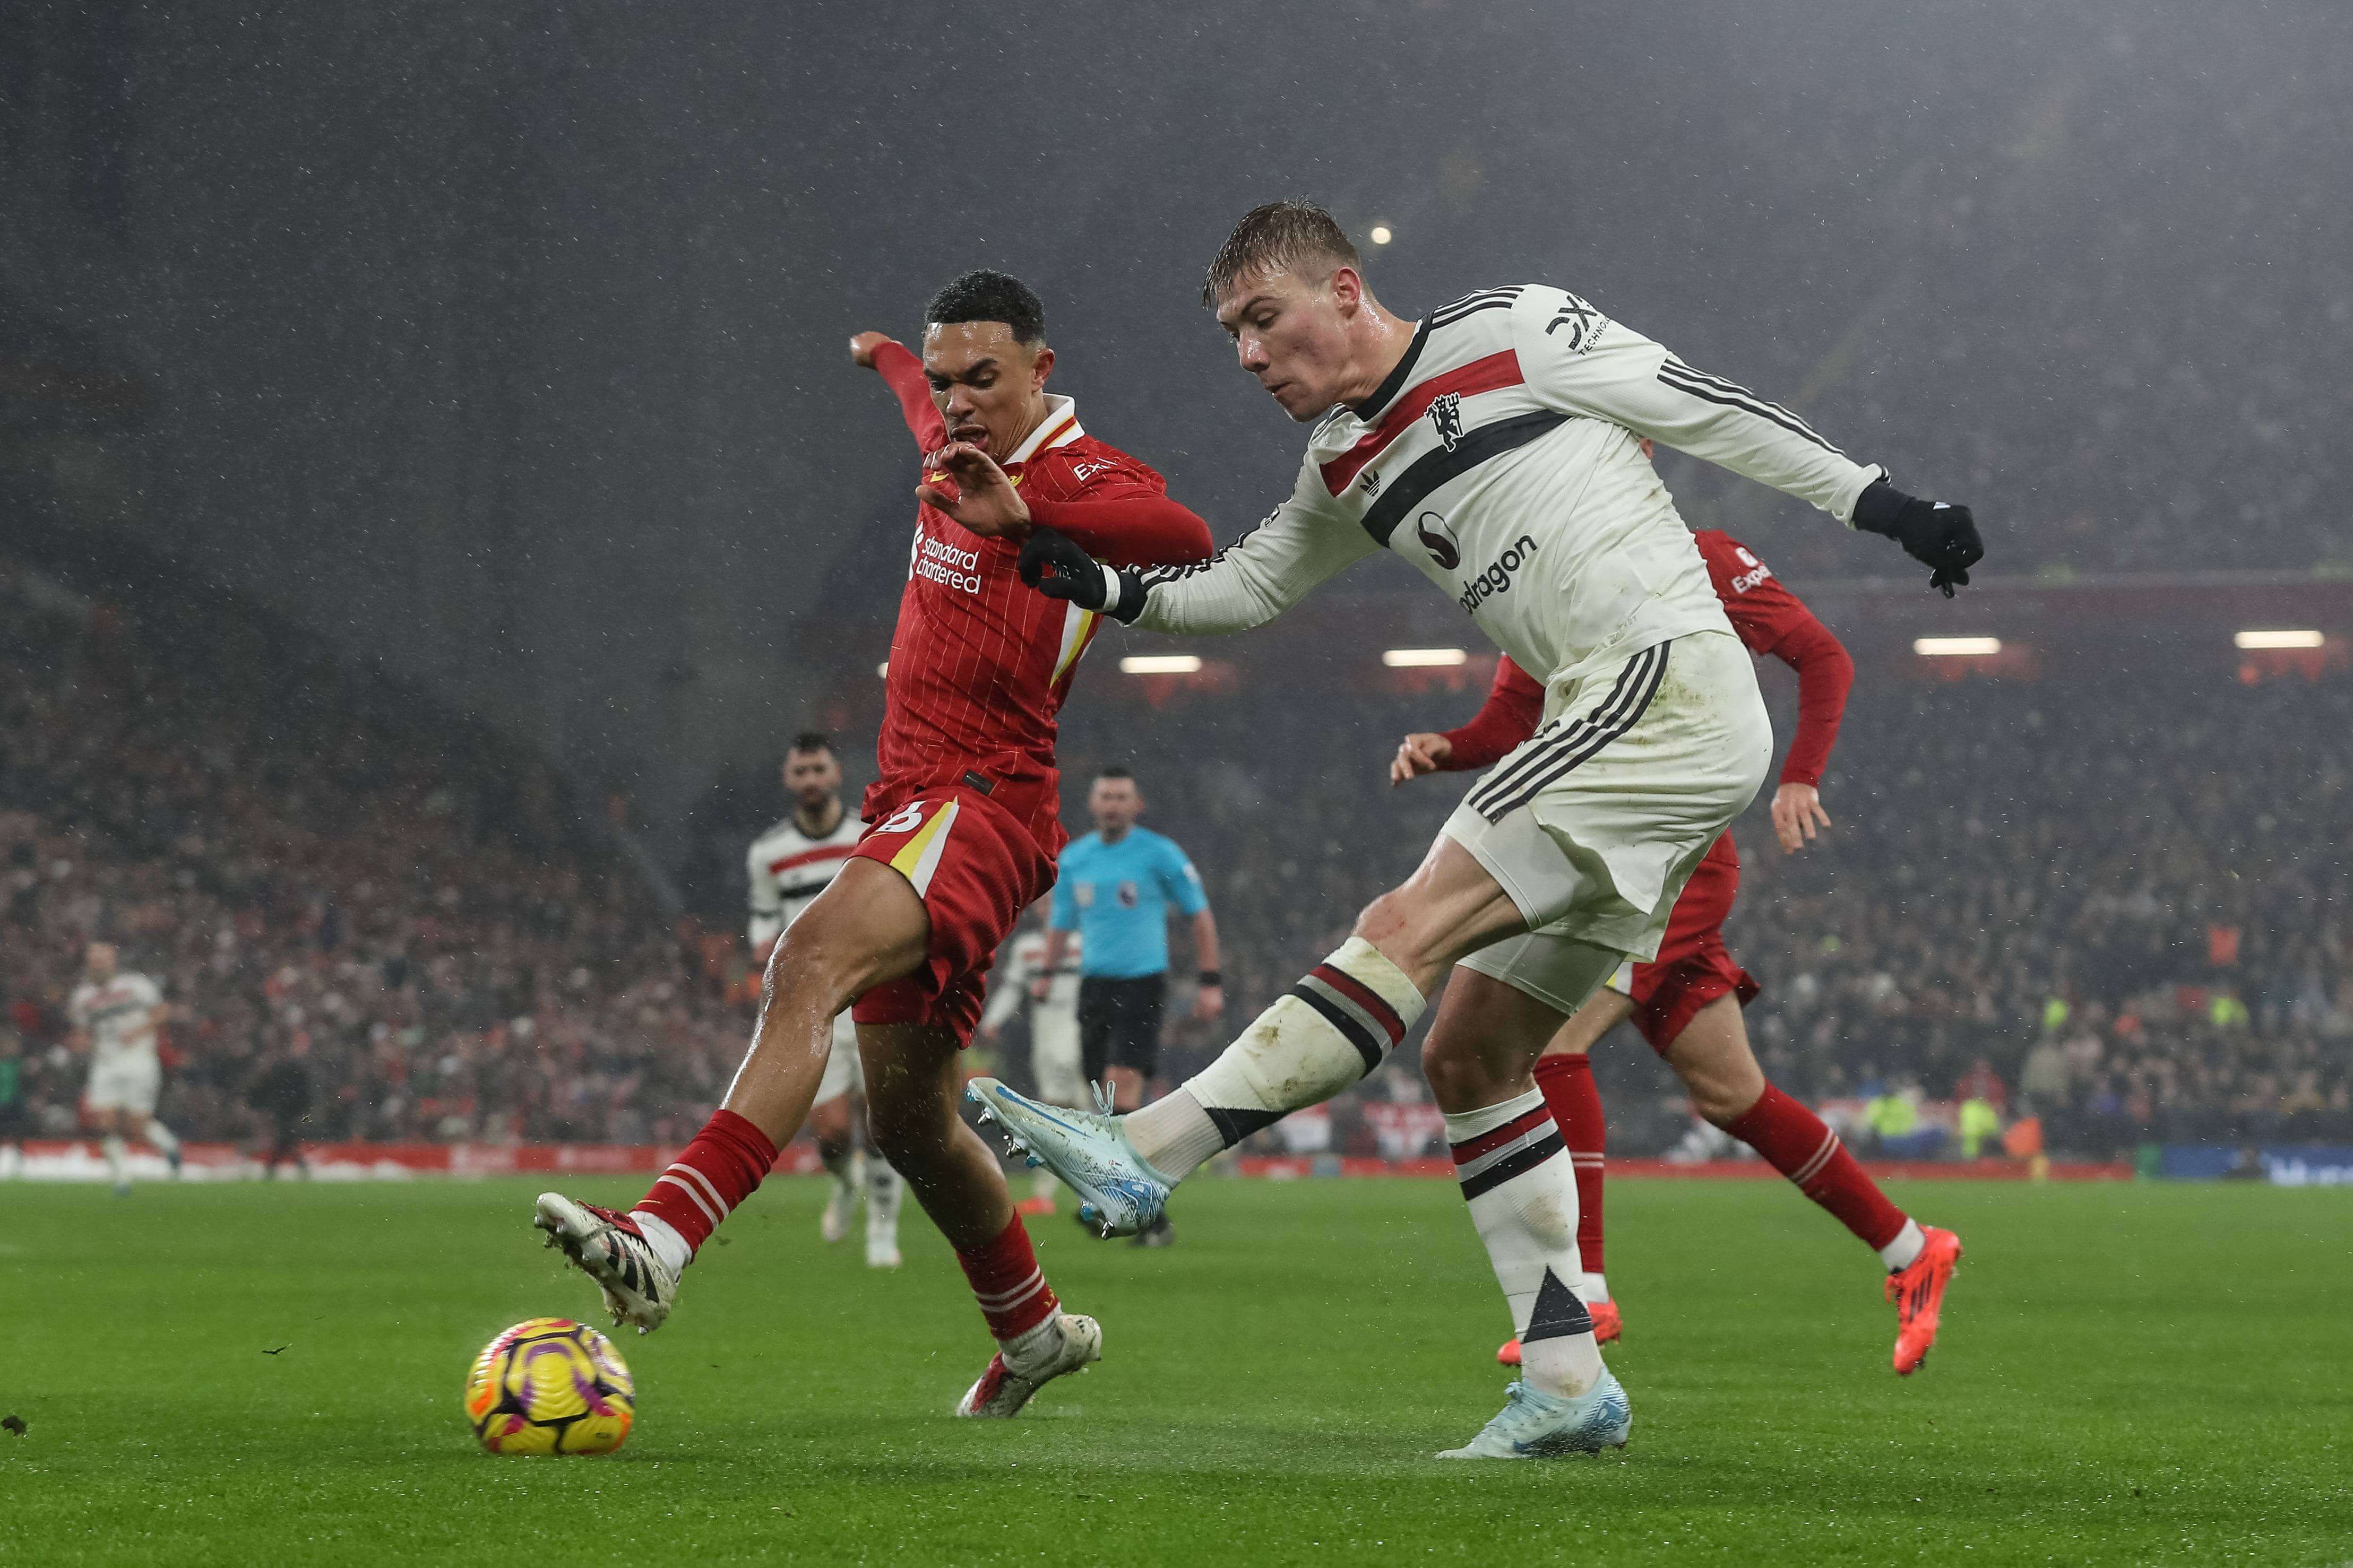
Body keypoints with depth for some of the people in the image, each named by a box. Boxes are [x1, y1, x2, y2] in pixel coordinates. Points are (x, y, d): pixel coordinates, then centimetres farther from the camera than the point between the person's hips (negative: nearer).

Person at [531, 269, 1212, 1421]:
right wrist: (886, 359, 64)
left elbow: (1183, 537, -33)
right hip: (915, 803, 10)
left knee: (813, 958, -34)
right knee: (907, 1120, 17)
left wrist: (1026, 512, -43)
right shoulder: (957, 443, 16)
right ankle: (1032, 1329, 39)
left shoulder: (1081, 476, -10)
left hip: (986, 805, -10)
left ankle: (662, 1242, -52)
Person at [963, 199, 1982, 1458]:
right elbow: (1242, 587, 29)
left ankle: (1146, 1152, -22)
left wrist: (1875, 501, 0)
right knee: (1468, 1060, 5)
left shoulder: (1511, 332, 1)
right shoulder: (1344, 467, 21)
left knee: (1410, 927, -17)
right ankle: (1567, 1385, 6)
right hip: (1613, 737, 9)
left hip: (1670, 683, -9)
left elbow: (1705, 409, 3)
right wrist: (1058, 566, 15)